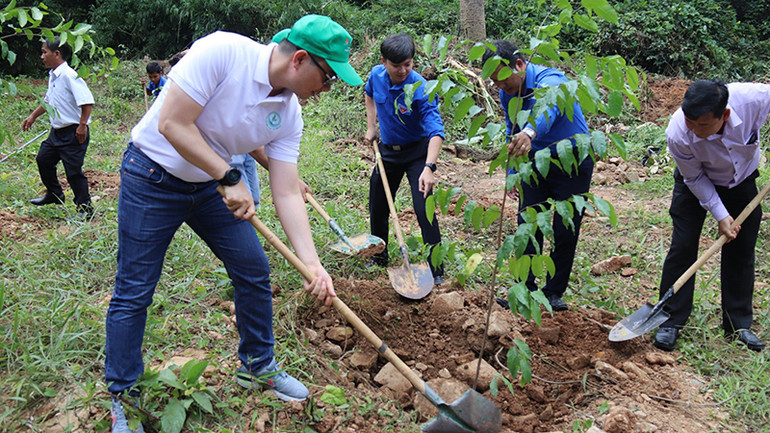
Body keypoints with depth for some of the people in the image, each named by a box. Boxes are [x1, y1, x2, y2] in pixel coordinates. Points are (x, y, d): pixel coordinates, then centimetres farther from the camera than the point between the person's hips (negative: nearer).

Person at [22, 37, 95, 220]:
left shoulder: (69, 75, -19)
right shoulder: (52, 76, 11)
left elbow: (87, 101, -26)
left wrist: (82, 126, -26)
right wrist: (33, 116, 32)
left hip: (73, 132, -10)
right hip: (57, 131, 10)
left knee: (73, 170, -6)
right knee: (43, 159, 19)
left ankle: (85, 208, 5)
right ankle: (54, 194, 38)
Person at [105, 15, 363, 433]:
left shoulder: (288, 115, -8)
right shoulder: (221, 52, -27)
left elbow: (287, 194, -8)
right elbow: (172, 125, -27)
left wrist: (313, 264, -16)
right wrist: (229, 178, -24)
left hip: (211, 183, 6)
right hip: (152, 177, -6)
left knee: (254, 271, 5)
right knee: (134, 291, -1)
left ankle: (257, 366, 27)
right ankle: (121, 398, 18)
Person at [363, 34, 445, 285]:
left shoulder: (420, 89, -28)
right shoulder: (377, 76, -11)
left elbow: (436, 130, -37)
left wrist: (429, 167, -51)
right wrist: (371, 127, 6)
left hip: (417, 151, -6)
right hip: (387, 151, 6)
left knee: (424, 209, -16)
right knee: (377, 207, 15)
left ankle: (436, 271, -5)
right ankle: (379, 258, 38)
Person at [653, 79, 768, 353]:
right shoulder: (678, 135, -37)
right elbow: (695, 178, -19)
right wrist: (720, 215, -19)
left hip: (742, 179, 2)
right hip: (697, 183, -2)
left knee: (742, 250, 5)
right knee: (682, 246, -7)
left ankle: (738, 324, 19)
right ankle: (670, 321, 6)